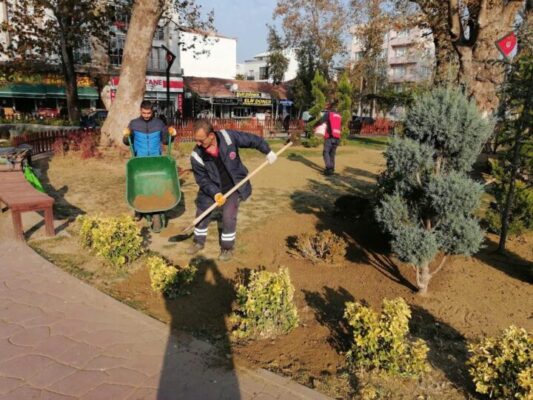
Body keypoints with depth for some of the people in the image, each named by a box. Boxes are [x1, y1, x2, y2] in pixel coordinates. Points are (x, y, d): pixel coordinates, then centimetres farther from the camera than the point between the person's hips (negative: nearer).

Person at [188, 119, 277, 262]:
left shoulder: (229, 137, -25)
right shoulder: (197, 156, -22)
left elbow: (252, 139, -10)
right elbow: (202, 180, -14)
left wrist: (268, 151, -2)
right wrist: (215, 193, -29)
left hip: (233, 186, -2)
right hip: (212, 188, 2)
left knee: (228, 216, -7)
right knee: (202, 213, 10)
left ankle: (227, 247, 15)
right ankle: (198, 242, 35)